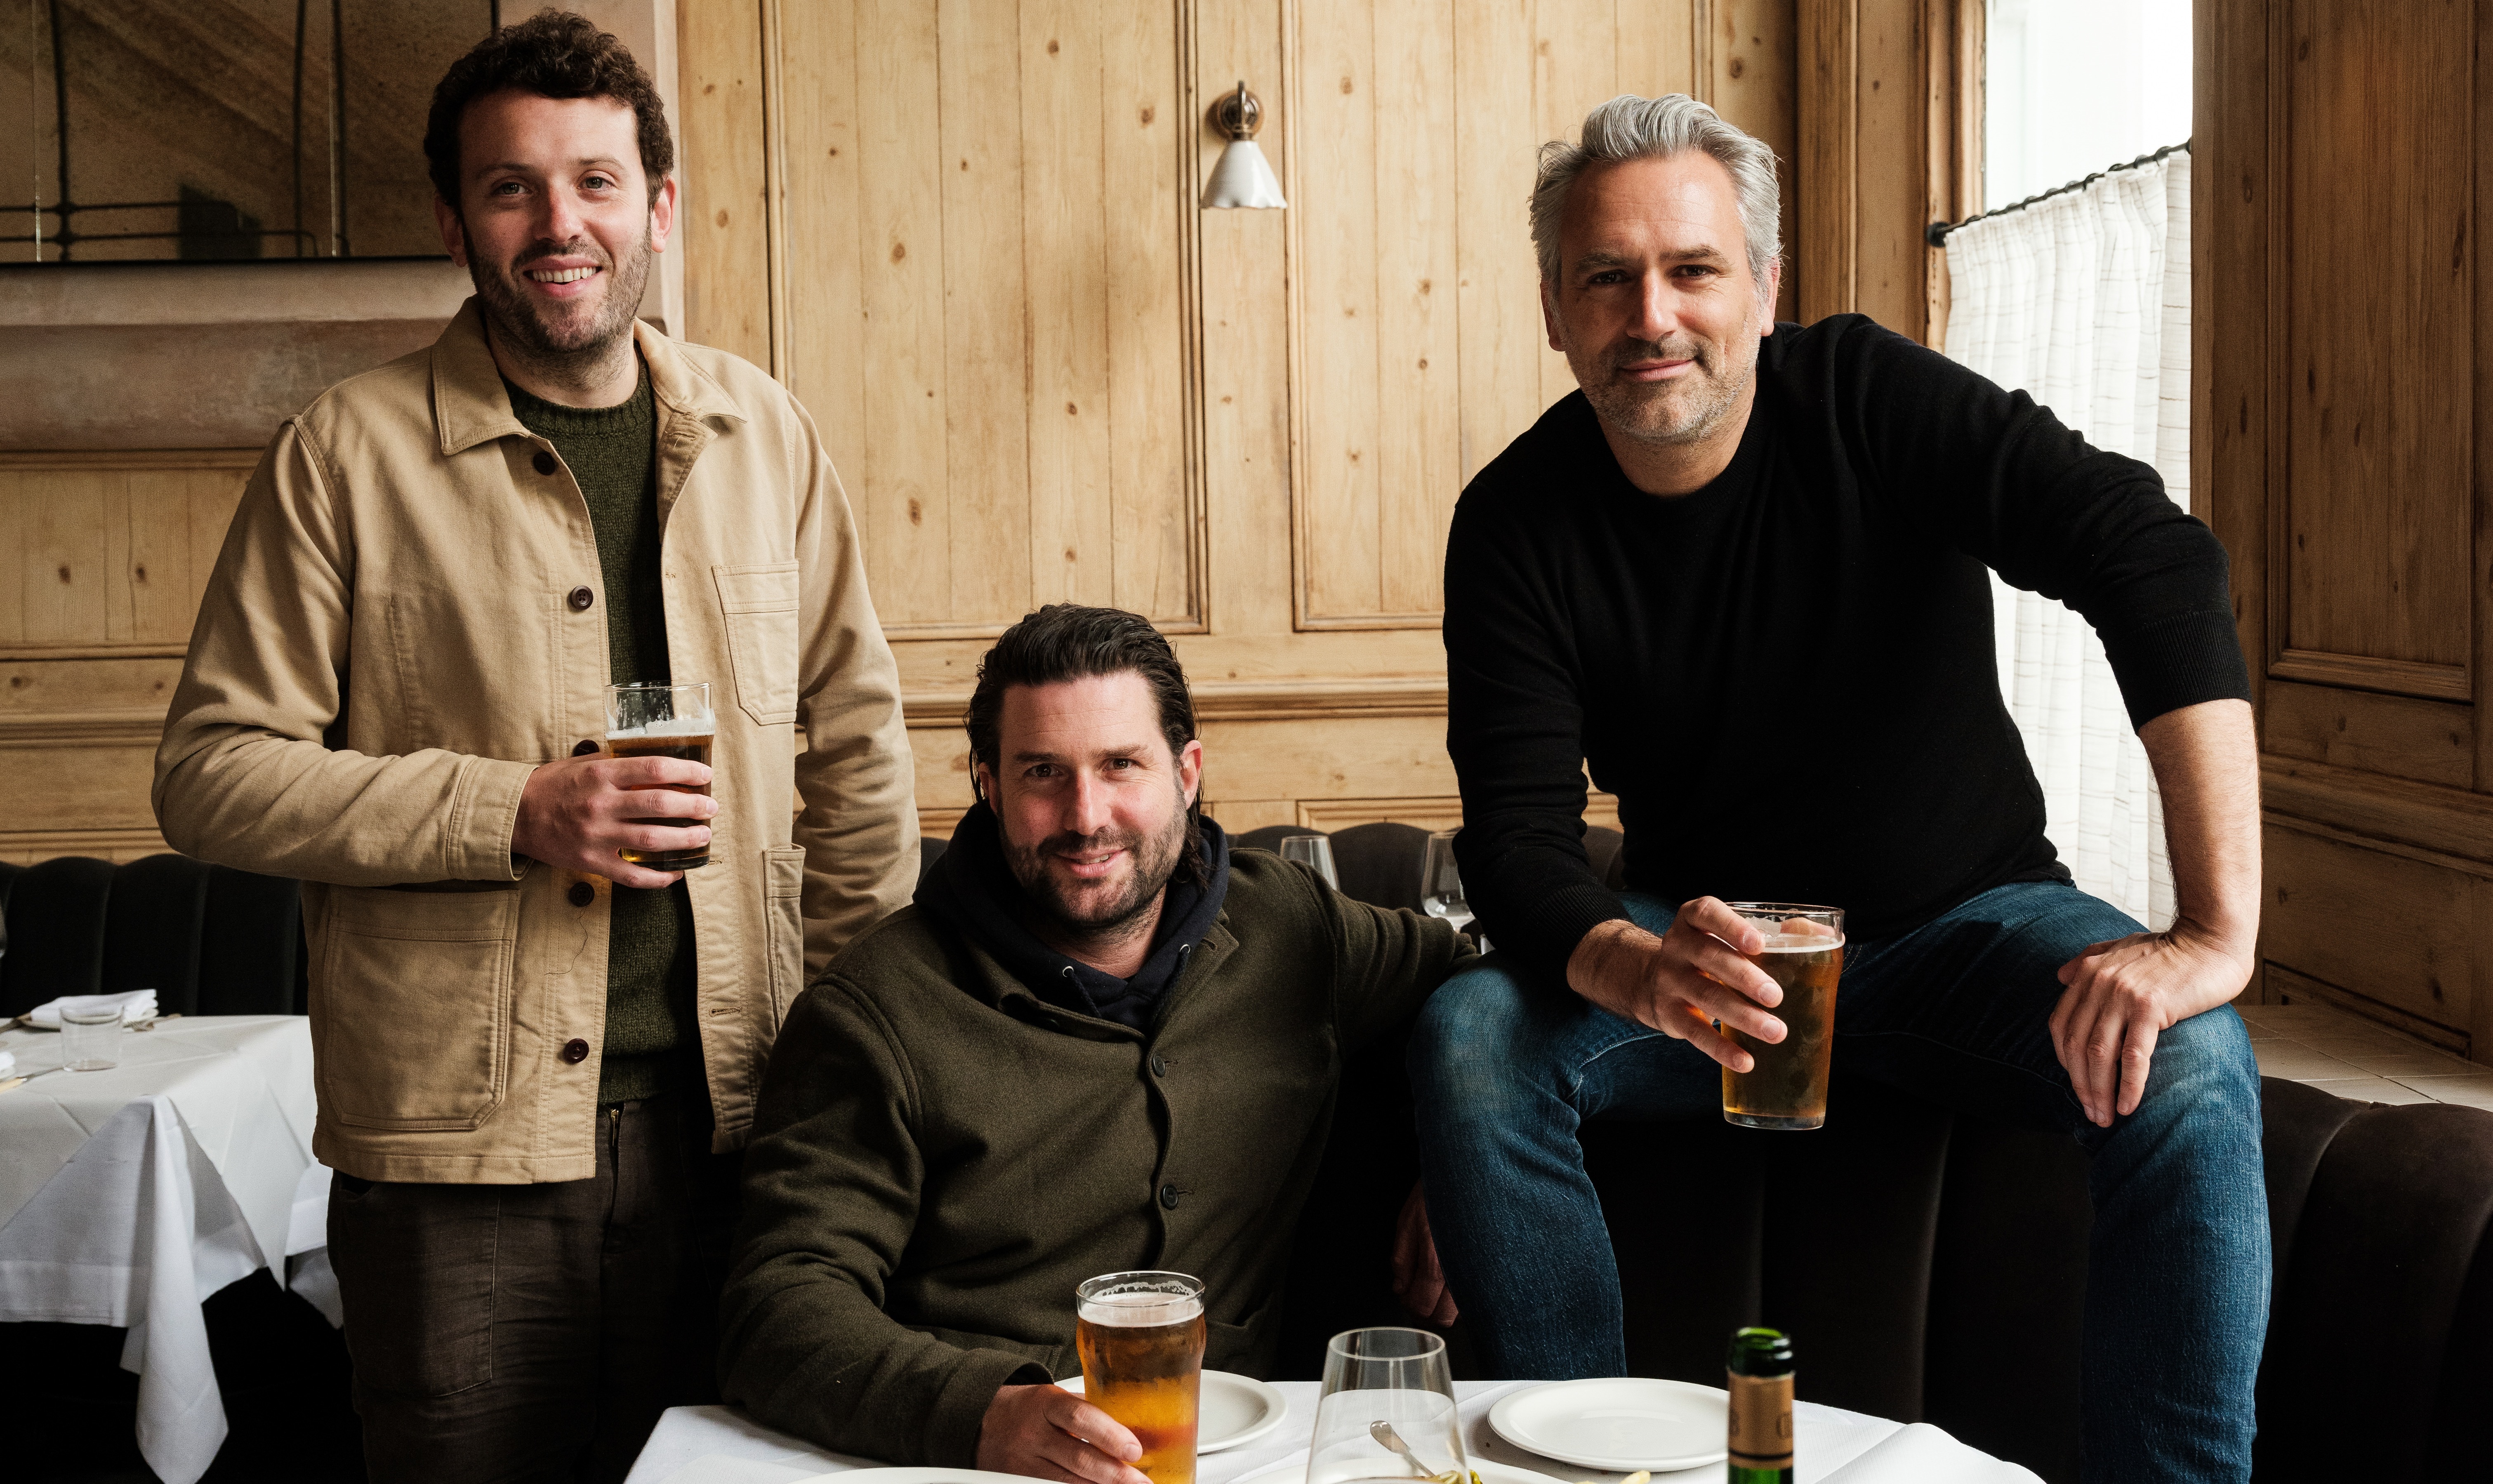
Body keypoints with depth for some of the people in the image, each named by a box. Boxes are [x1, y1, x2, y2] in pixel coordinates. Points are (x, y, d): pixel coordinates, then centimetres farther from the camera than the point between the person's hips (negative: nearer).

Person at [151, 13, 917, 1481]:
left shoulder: (761, 432, 7)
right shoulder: (352, 452, -4)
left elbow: (857, 733, 13)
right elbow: (213, 770, -4)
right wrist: (513, 811, -16)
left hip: (732, 1116, 3)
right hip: (458, 1137, -3)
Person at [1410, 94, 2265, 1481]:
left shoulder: (1872, 400, -16)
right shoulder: (1518, 522, -10)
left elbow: (2158, 559, -27)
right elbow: (1519, 829, -17)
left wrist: (2219, 931, -38)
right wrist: (1631, 970, -42)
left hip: (1969, 916, -1)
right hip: (1717, 936, 1)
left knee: (2185, 1068, -30)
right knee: (1471, 1041, -25)